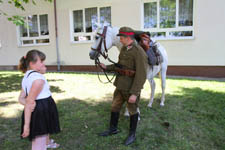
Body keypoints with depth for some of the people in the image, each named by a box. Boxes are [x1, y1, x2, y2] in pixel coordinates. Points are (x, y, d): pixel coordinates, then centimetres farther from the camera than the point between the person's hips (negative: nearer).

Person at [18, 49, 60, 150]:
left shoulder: (27, 76, 10)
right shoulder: (38, 78, -20)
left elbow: (21, 98, 11)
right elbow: (30, 102, -22)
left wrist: (27, 103, -6)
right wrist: (26, 125, -18)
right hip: (41, 115, -10)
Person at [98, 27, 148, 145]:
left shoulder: (139, 52, -21)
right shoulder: (124, 48, 6)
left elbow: (141, 75, -24)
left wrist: (134, 93, -26)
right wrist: (107, 67, 9)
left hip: (131, 87, -8)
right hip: (120, 85, 8)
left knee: (132, 110, 10)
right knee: (114, 107, 17)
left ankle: (132, 134, 30)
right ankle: (113, 129, 37)